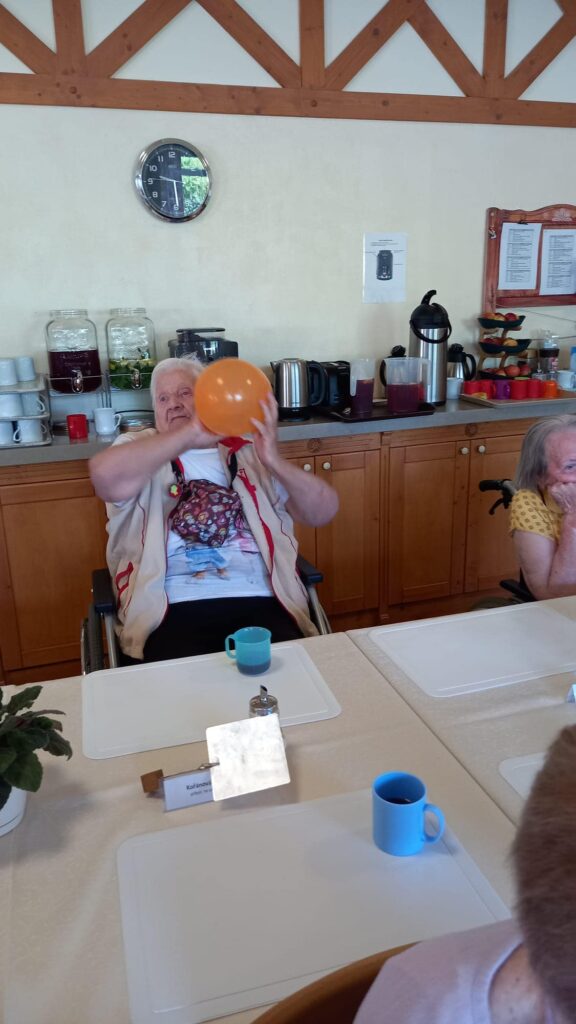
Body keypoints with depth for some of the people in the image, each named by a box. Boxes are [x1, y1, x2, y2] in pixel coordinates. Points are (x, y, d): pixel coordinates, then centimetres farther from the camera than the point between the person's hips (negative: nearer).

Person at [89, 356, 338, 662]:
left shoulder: (248, 454, 14)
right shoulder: (139, 451, 11)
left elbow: (324, 511, 7)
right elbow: (105, 475, -15)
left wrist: (274, 461, -11)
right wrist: (191, 433, -18)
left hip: (258, 602, 2)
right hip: (174, 609, -1)